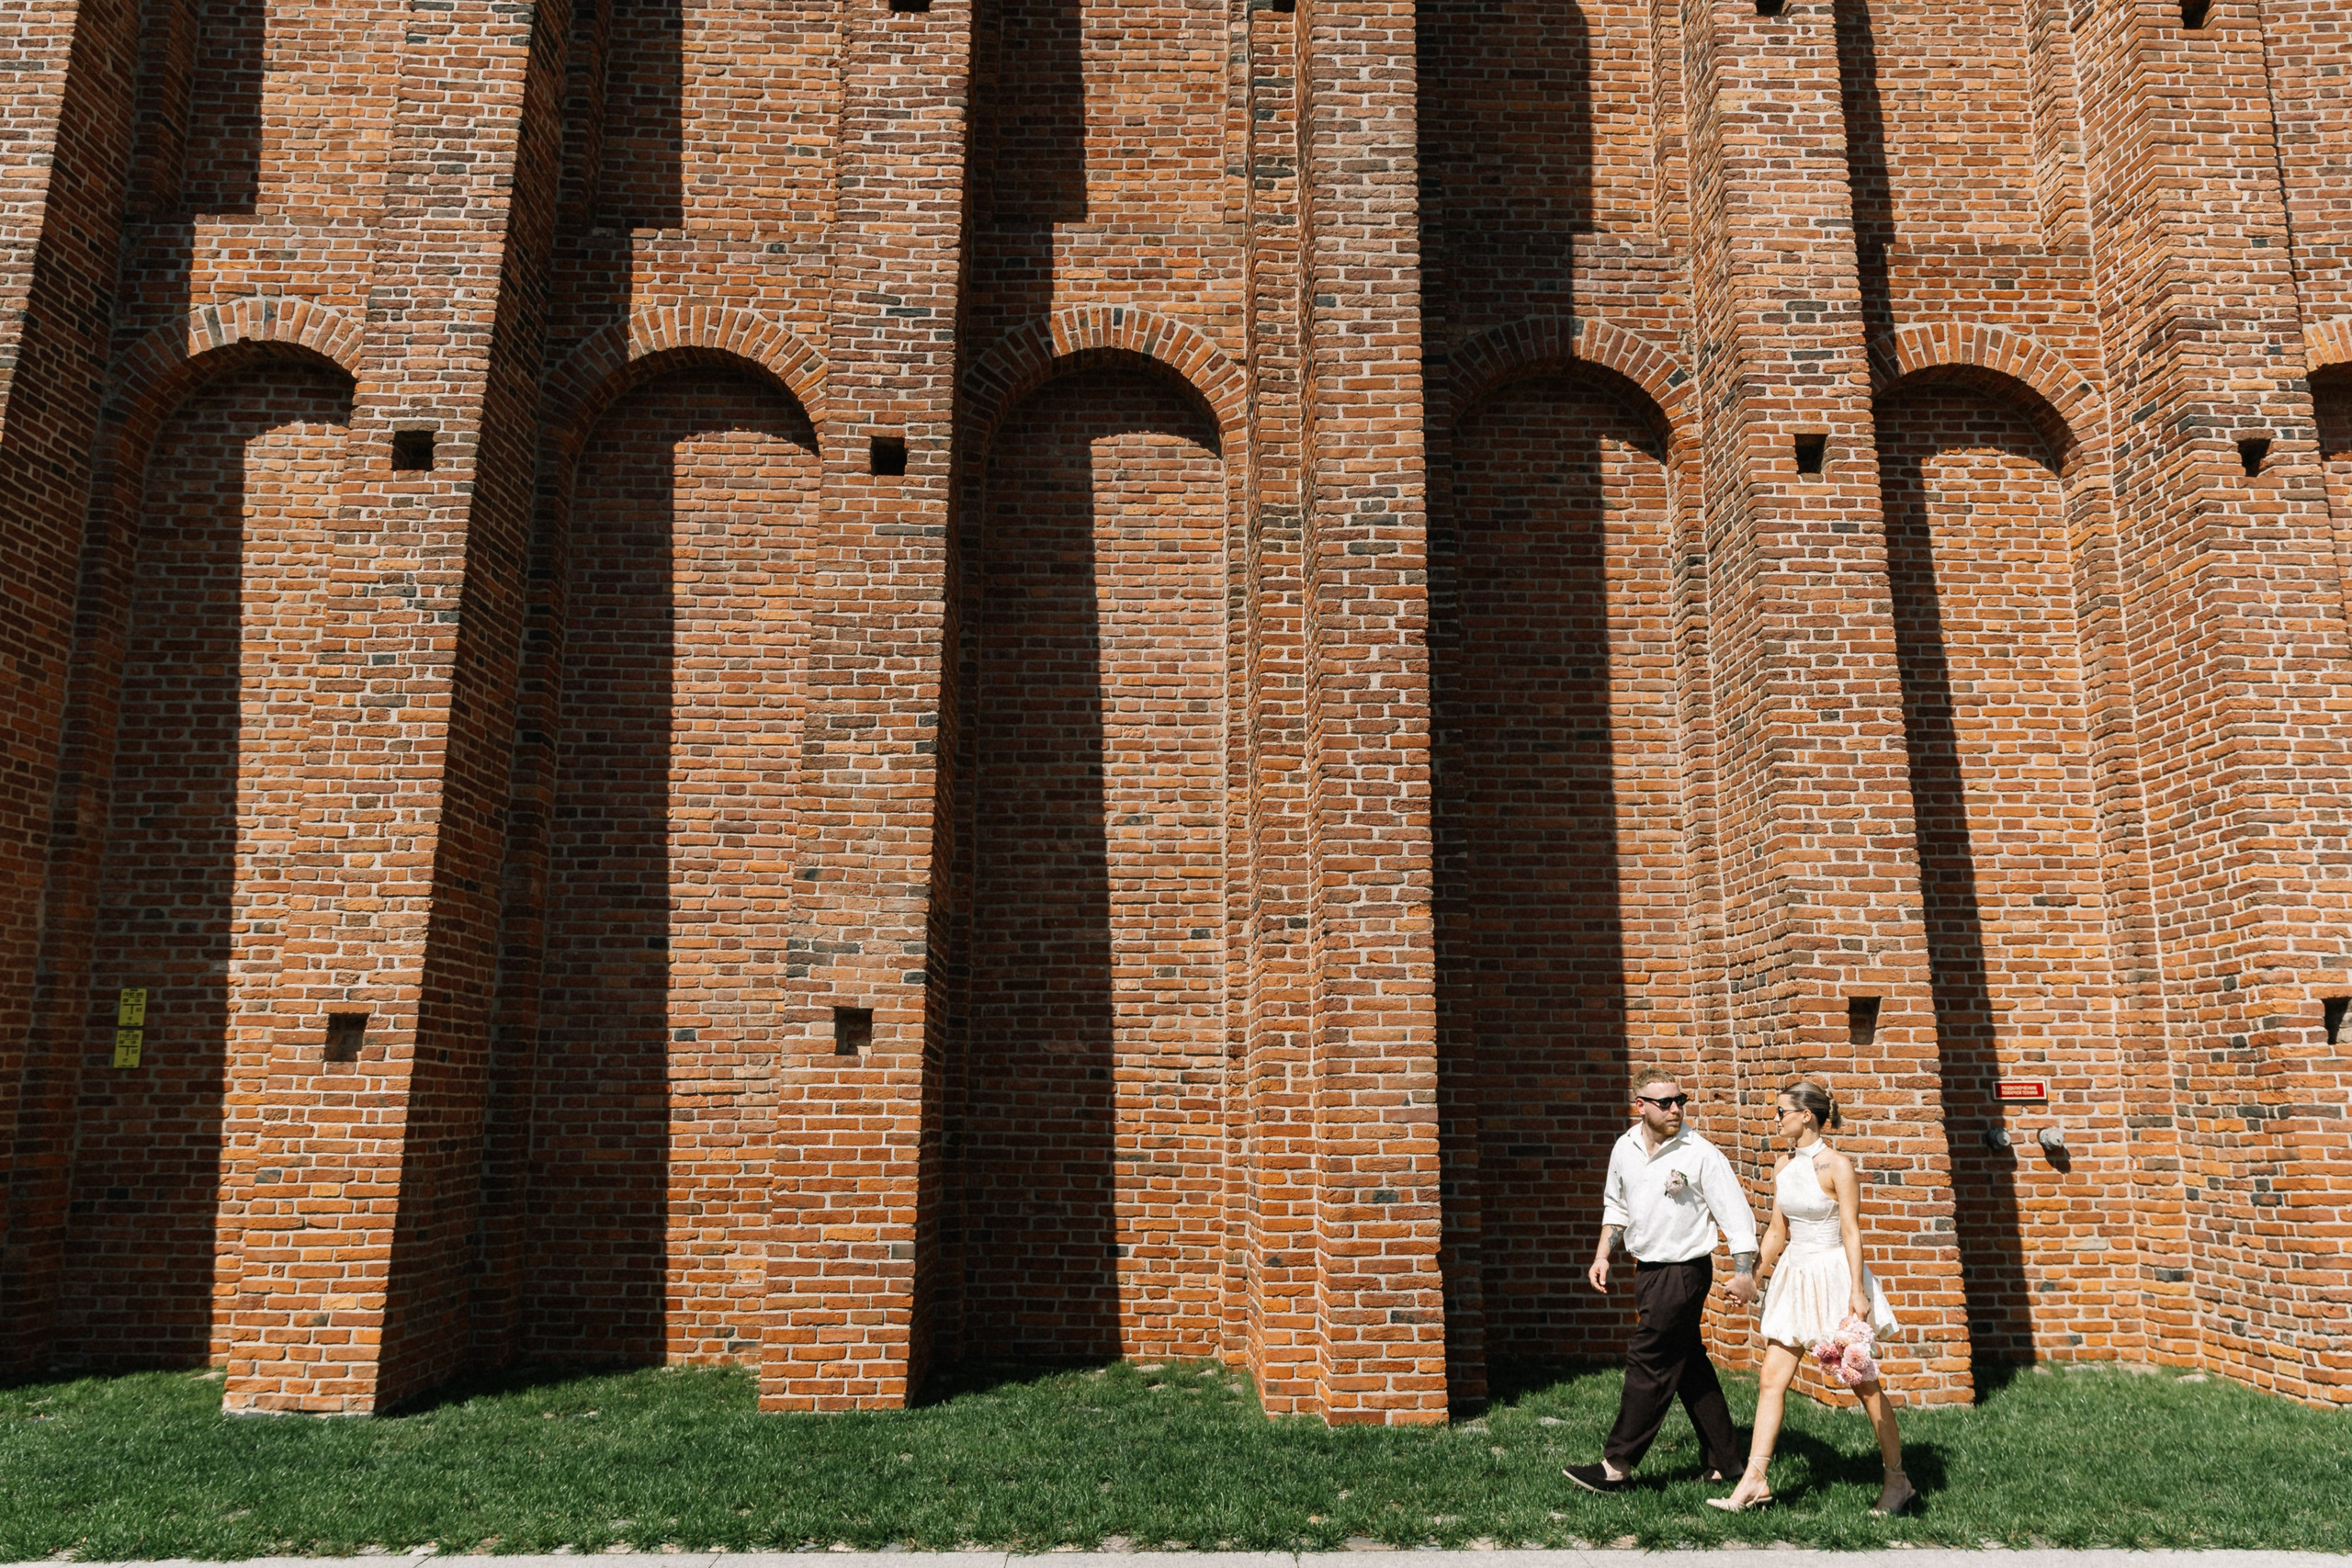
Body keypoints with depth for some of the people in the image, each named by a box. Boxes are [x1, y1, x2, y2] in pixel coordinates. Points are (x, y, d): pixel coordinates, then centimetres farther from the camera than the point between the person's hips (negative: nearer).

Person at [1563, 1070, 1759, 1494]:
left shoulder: (1702, 1155, -14)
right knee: (1689, 1365, 14)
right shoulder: (1625, 1149, 3)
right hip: (1646, 1268, 6)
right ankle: (1723, 1459, 26)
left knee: (1648, 1365, -5)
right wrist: (1602, 1256, 13)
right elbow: (1615, 1205, 19)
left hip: (1684, 1271, -6)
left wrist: (1744, 1273, -18)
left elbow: (1736, 1215, -11)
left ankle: (1617, 1465, 2)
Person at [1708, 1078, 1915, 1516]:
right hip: (1794, 1277, 6)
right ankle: (1754, 1480, 4)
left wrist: (1858, 1290, -18)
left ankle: (1898, 1480, 18)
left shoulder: (1837, 1166, -11)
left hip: (1834, 1275, -6)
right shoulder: (1782, 1167, 8)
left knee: (1865, 1383, 4)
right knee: (1772, 1378, 1)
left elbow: (1851, 1231, -13)